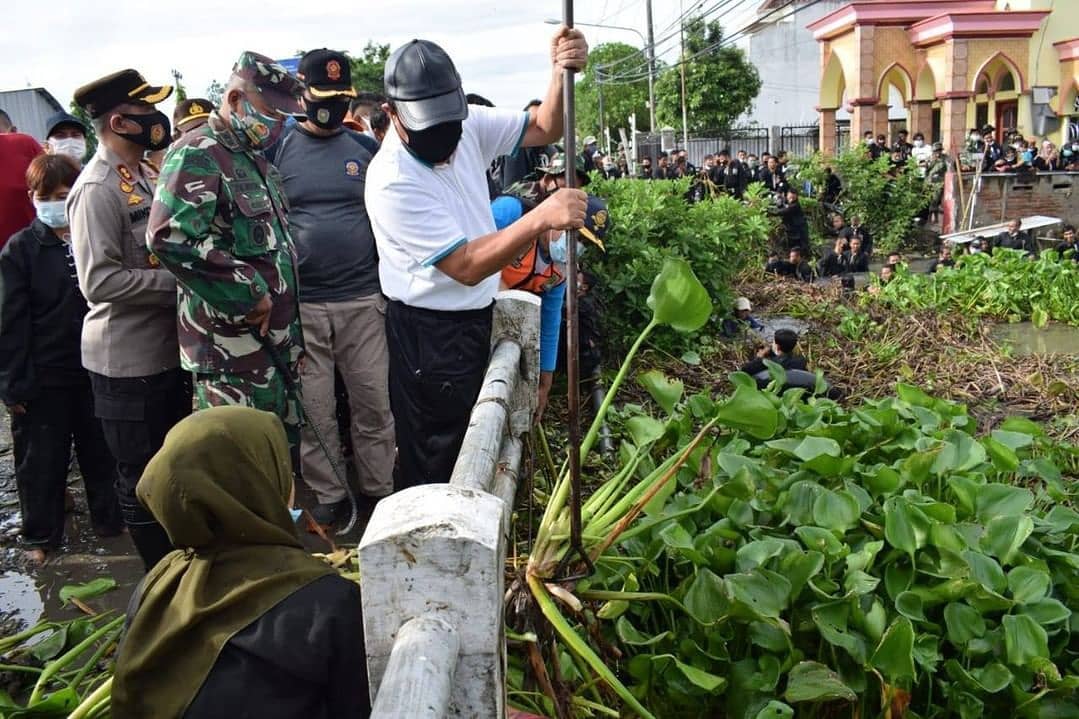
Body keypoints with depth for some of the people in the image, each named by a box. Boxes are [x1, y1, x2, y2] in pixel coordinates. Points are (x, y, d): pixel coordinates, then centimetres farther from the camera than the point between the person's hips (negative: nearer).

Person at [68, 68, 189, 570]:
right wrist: (178, 280, -23)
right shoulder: (97, 189, -18)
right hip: (127, 360, -9)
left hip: (168, 346, 9)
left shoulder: (146, 174, 8)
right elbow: (98, 280, -26)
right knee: (143, 476, 7)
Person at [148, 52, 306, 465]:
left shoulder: (256, 158, 17)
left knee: (284, 443, 16)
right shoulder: (198, 155, -13)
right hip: (231, 342, -9)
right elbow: (171, 238, -28)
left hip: (277, 333, 9)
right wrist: (248, 292, -21)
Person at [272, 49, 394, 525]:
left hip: (364, 299, 1)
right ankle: (328, 494, 21)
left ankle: (380, 489, 22)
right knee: (314, 410, 7)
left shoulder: (366, 148, 7)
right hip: (301, 304, -1)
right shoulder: (279, 149, 3)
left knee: (374, 403, 7)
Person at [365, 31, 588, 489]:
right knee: (435, 456, 4)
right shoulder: (392, 181, -28)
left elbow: (543, 129, 1)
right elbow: (466, 266, -31)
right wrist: (541, 218, -42)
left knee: (471, 438, 24)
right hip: (429, 334, -8)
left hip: (476, 315, 8)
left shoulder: (469, 126, -6)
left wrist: (562, 73, -20)